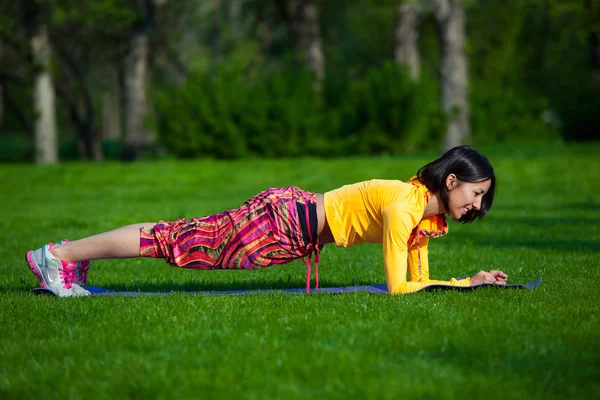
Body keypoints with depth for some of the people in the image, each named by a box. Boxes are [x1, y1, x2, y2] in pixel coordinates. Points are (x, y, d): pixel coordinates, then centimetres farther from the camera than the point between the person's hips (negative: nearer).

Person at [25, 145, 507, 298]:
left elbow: (418, 278, 10)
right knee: (183, 241, -3)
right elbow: (399, 286, -26)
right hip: (285, 220, -8)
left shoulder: (429, 212, 3)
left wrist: (471, 280, 1)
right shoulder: (403, 206, -25)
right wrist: (455, 283, -15)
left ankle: (76, 253, 26)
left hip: (299, 215, 8)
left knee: (194, 239, 15)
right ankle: (60, 255, 6)